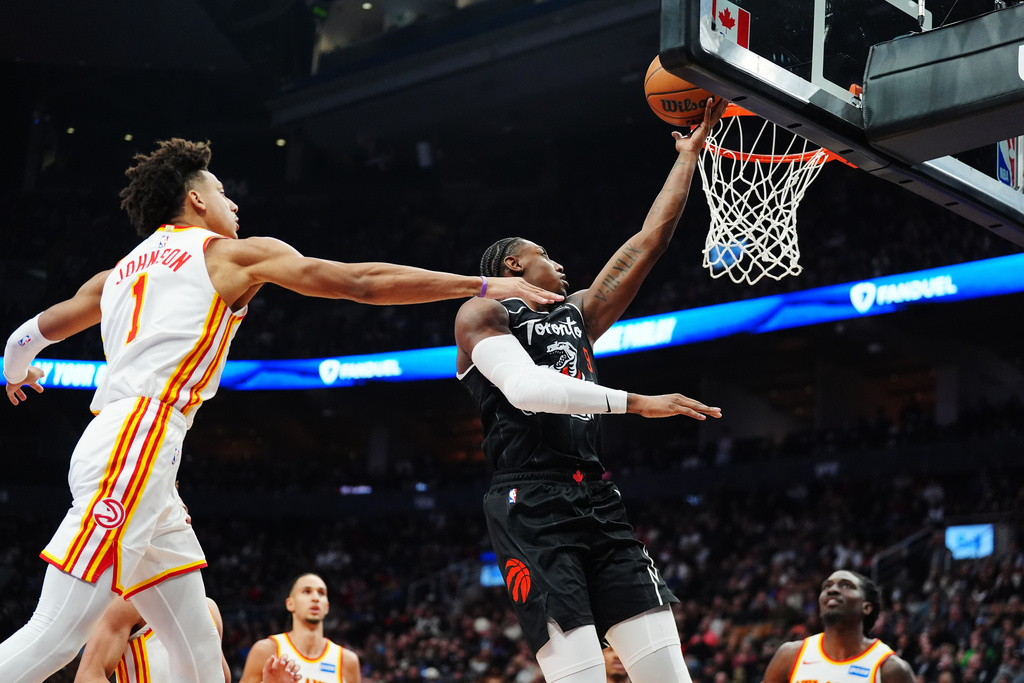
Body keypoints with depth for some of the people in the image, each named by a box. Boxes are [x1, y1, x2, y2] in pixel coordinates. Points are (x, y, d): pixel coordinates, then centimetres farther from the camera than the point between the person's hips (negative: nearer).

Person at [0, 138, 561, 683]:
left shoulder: (118, 274, 24)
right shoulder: (236, 253, 7)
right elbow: (363, 282, 5)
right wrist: (486, 286, 10)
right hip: (140, 441, -8)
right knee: (56, 636, -14)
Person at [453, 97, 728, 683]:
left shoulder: (578, 314, 25)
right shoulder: (483, 314, 5)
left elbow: (649, 241, 24)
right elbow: (524, 387, -14)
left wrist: (691, 150, 23)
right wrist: (636, 403, -19)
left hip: (597, 499, 7)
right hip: (531, 505, -7)